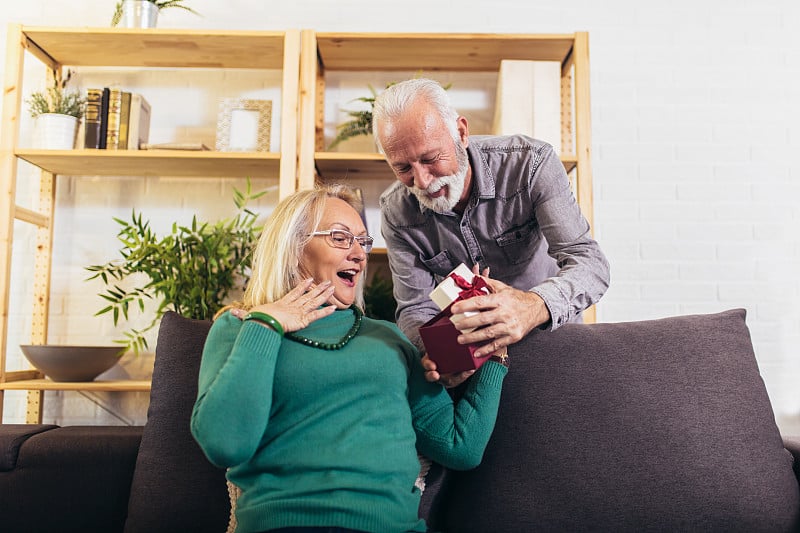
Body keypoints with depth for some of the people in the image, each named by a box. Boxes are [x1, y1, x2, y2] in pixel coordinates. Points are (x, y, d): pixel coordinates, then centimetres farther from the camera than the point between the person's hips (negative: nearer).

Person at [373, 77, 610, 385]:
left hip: (551, 323, -1)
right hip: (464, 337, 2)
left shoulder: (530, 163, -21)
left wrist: (535, 306, -48)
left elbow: (590, 262, -26)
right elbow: (415, 307, -11)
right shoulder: (397, 212, -13)